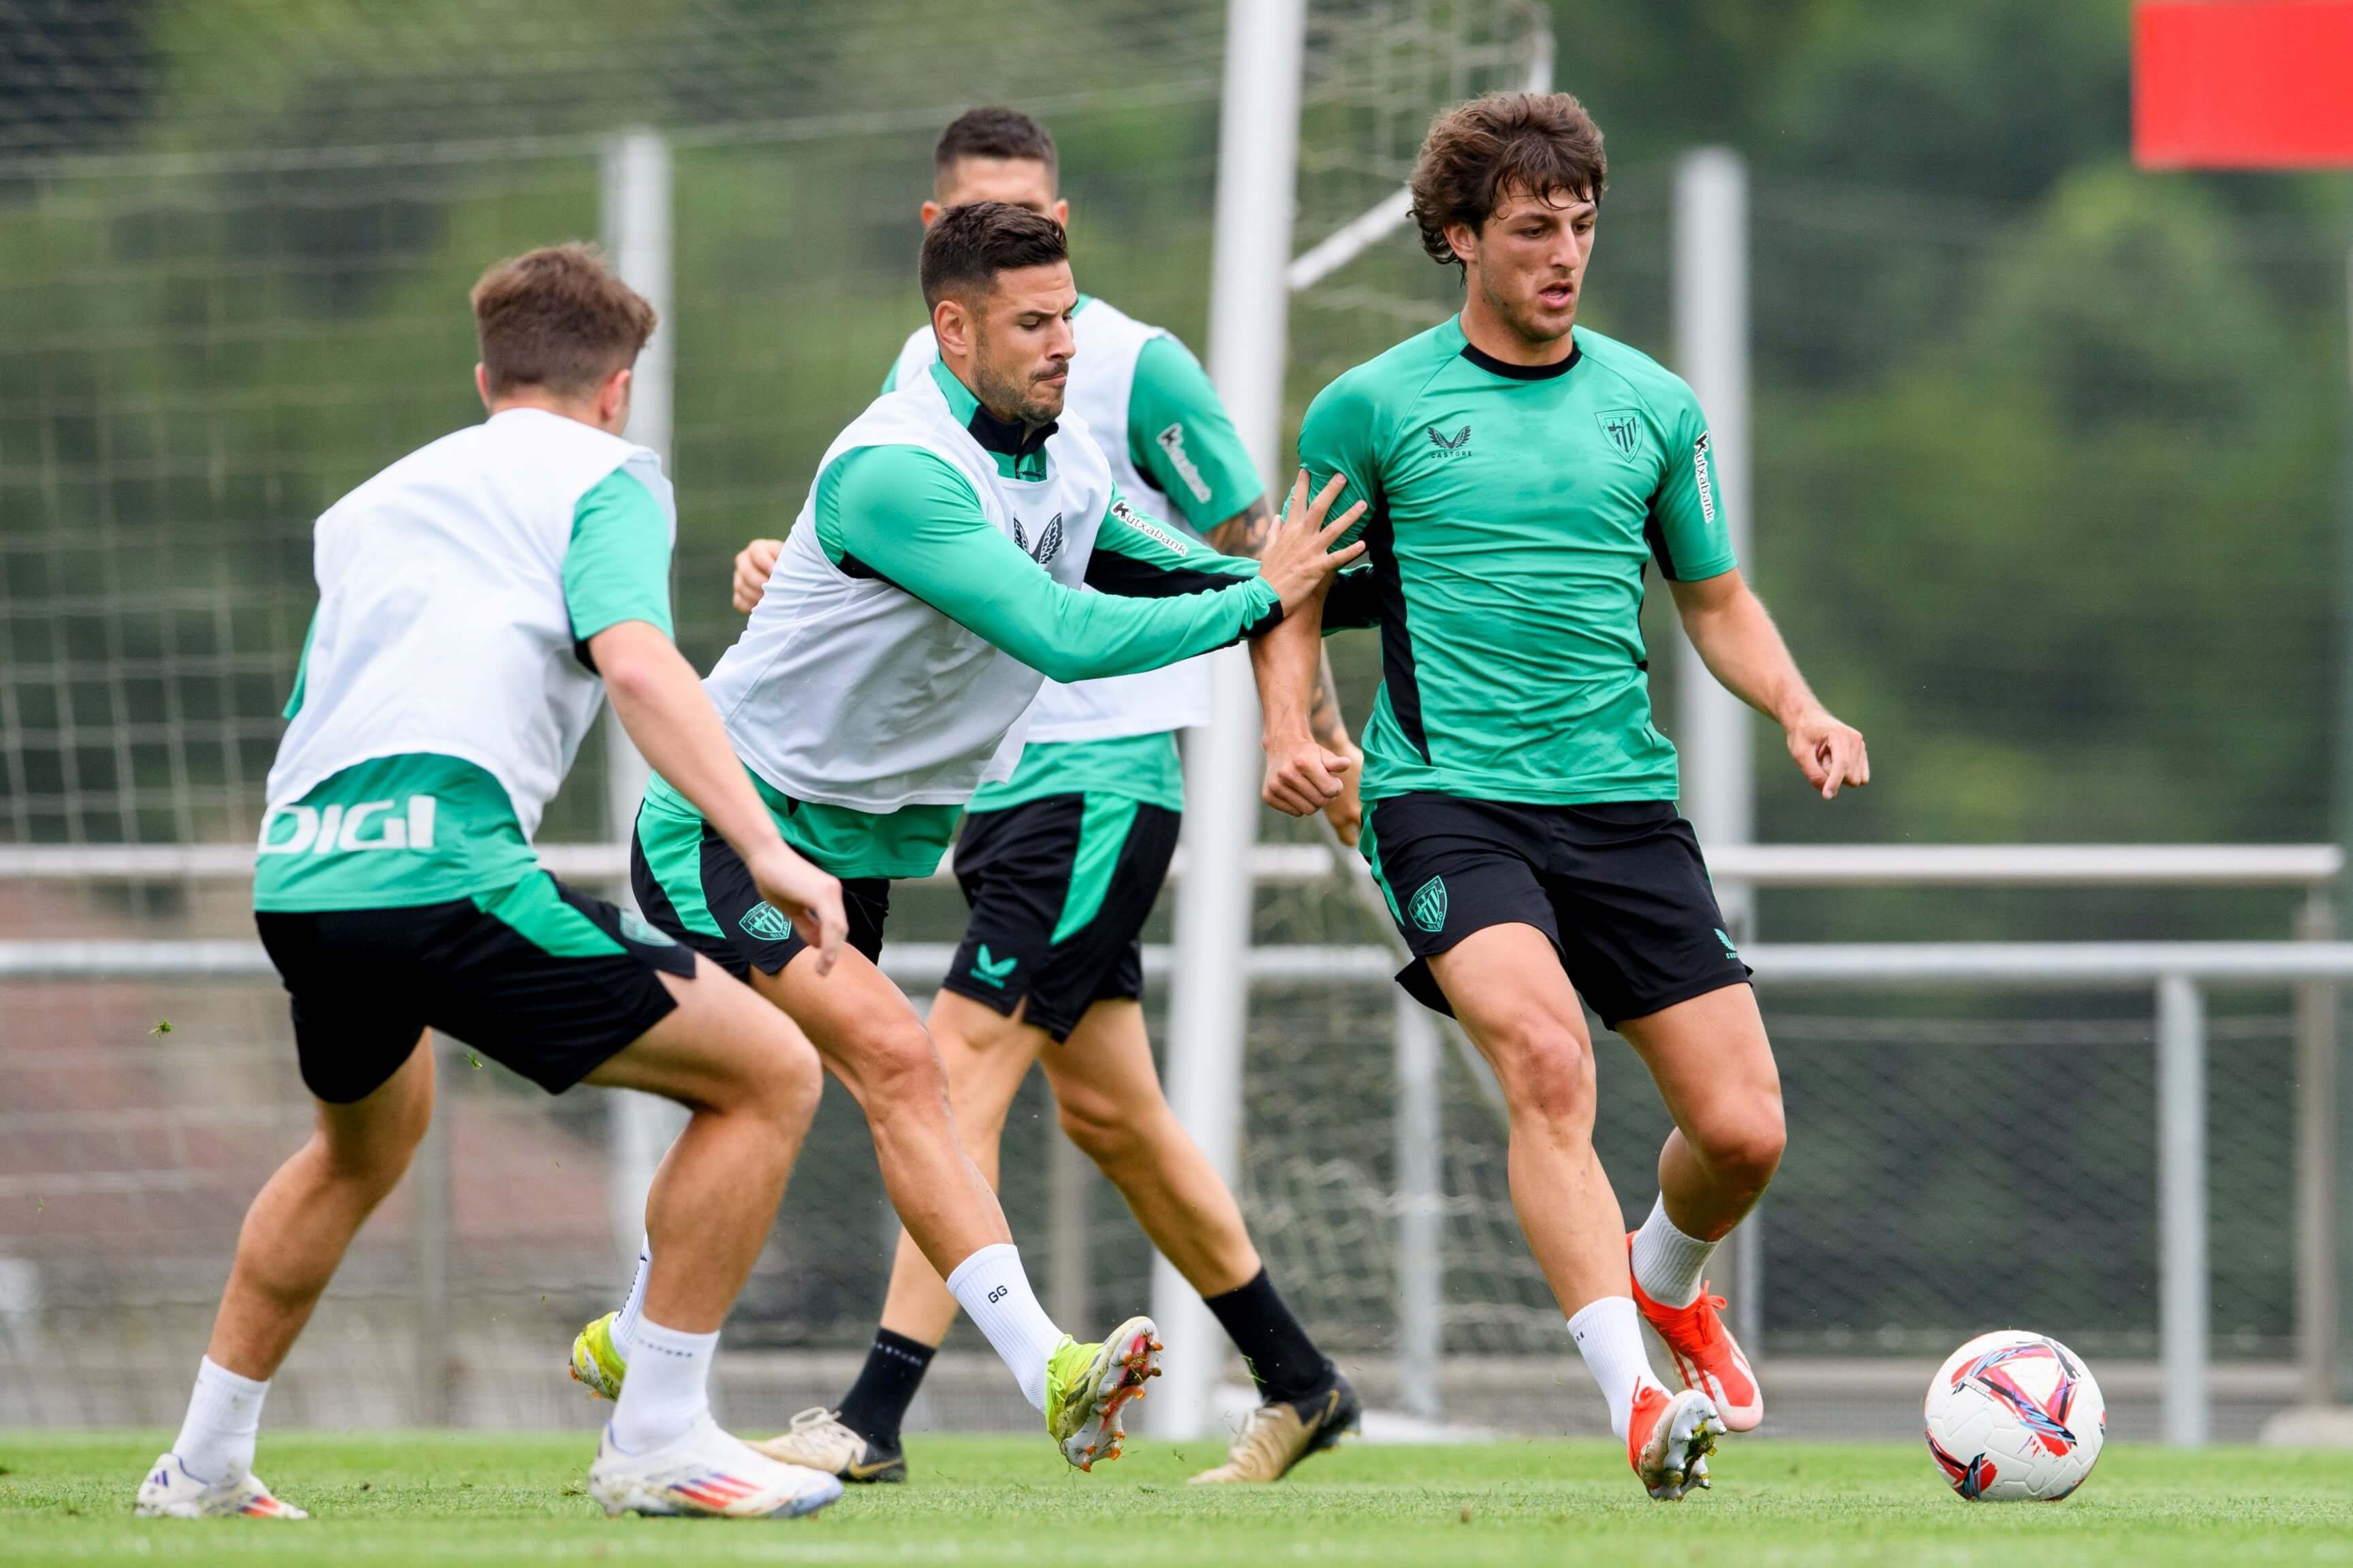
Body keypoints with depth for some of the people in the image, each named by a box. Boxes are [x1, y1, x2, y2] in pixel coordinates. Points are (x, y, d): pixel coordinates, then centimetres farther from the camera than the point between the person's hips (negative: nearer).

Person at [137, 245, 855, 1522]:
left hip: (292, 882, 8)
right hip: (442, 865, -8)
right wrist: (765, 849, -16)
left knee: (367, 1140, 37)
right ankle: (656, 1440, -3)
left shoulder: (370, 504, 30)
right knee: (768, 1076, 0)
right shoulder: (602, 479, 9)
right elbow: (633, 662, -10)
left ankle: (204, 1462, 40)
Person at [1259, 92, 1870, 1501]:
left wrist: (1798, 708, 1)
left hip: (1623, 800, 4)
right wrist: (1290, 727, -6)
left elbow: (1717, 602, 20)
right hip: (1448, 798, -4)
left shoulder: (1651, 406, 11)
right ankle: (1637, 1399, -34)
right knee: (1545, 1054, -30)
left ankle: (1665, 1278, 34)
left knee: (1743, 1128, -3)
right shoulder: (1375, 407, 2)